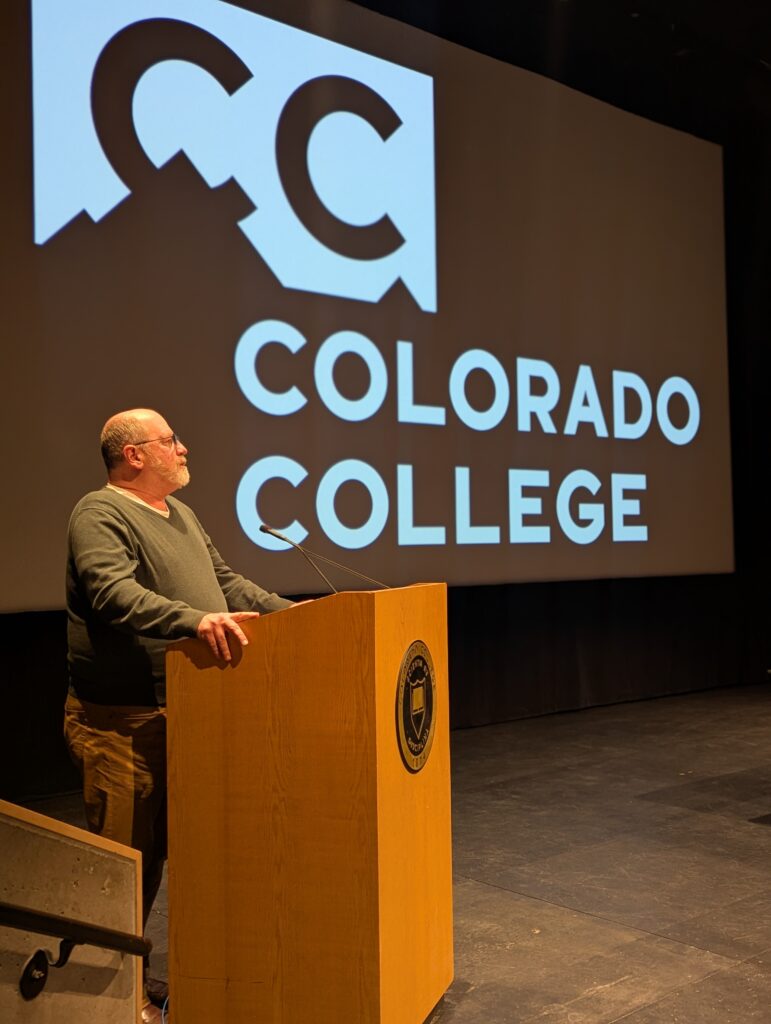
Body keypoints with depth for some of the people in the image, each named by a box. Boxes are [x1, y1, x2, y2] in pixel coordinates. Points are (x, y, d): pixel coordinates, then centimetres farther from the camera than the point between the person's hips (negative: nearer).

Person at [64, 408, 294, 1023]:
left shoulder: (180, 514, 18)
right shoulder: (100, 515, -12)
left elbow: (226, 581, 24)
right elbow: (114, 593, -28)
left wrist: (289, 611, 16)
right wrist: (194, 619, -40)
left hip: (184, 713, 9)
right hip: (121, 721, -9)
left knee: (161, 846, 15)